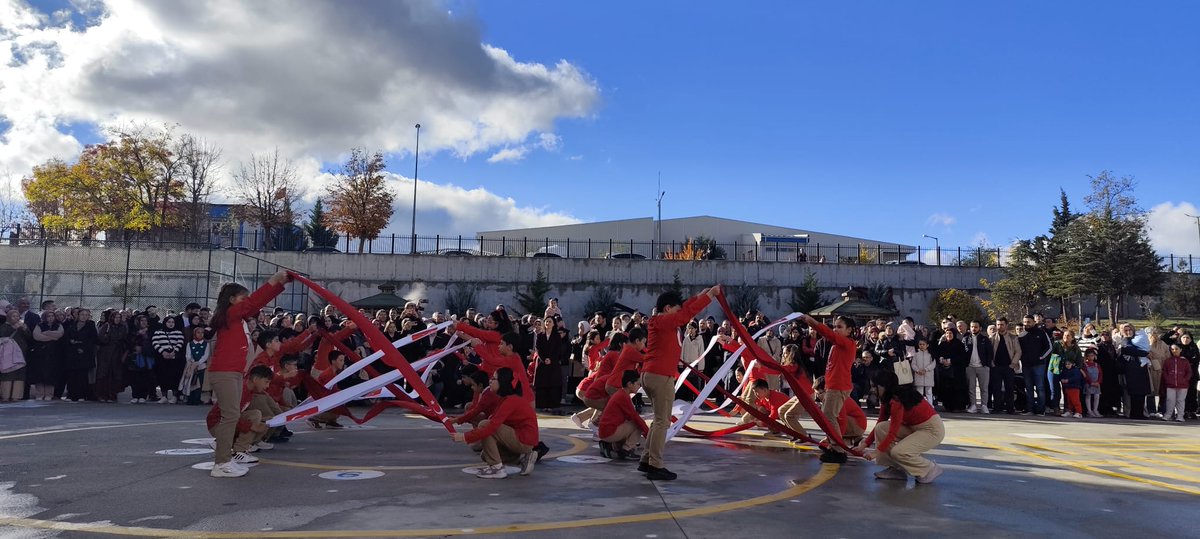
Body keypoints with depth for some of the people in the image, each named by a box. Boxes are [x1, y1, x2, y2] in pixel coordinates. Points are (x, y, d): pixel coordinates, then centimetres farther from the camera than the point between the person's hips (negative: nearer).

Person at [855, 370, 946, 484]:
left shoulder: (897, 400, -26)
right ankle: (896, 468, 3)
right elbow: (879, 424, 9)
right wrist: (865, 444, 5)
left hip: (933, 429, -9)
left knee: (898, 452, -25)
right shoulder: (888, 399, 1)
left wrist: (876, 452, -21)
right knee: (881, 428, -8)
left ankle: (931, 469, -1)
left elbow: (893, 432, -25)